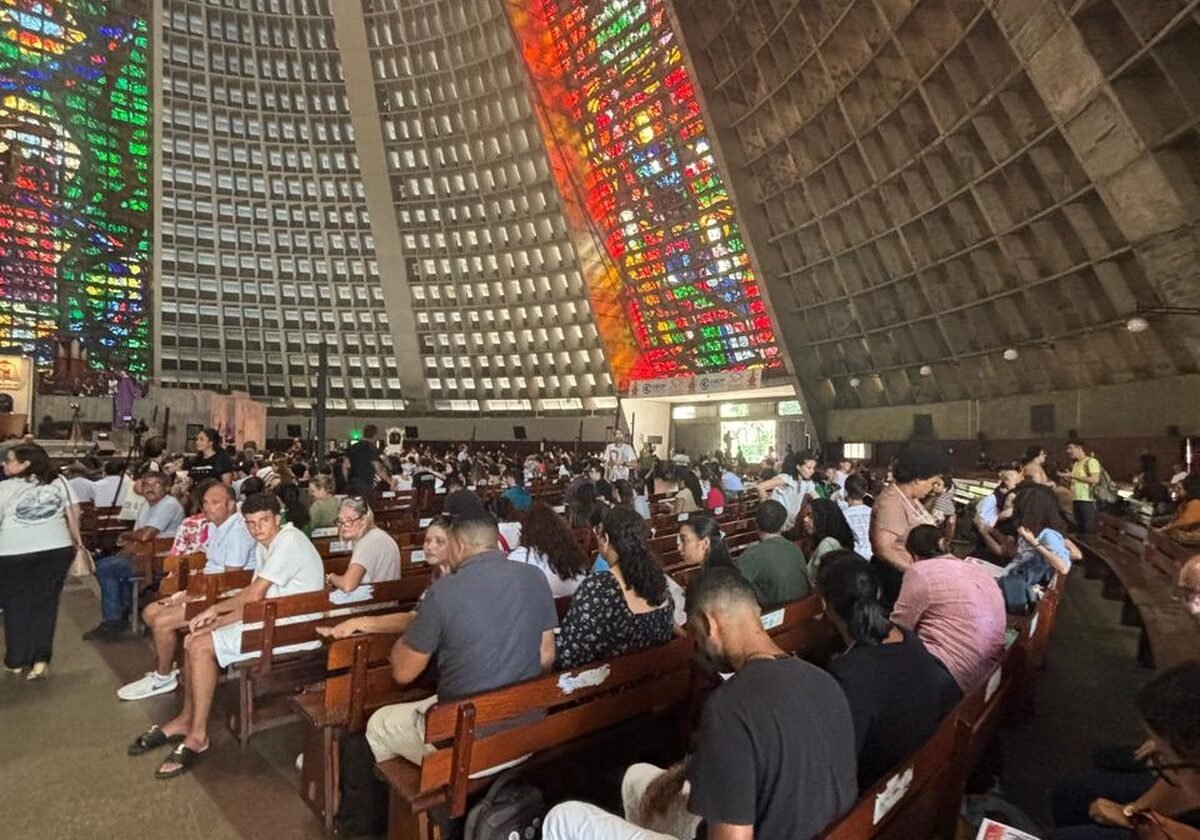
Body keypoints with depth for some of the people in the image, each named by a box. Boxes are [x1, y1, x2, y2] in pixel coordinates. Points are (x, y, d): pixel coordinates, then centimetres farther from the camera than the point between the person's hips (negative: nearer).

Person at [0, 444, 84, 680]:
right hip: (57, 549, 3)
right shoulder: (59, 482, 5)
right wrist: (76, 539, 17)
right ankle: (41, 660, 6)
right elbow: (73, 512, 7)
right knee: (45, 604, 8)